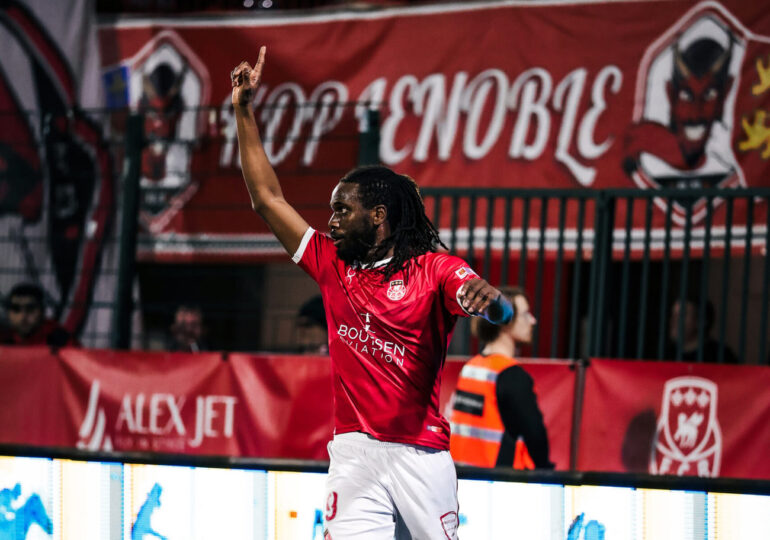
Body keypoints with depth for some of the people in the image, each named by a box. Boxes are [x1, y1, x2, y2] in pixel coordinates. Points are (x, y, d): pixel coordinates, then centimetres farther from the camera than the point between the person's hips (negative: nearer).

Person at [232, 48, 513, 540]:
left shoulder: (435, 269, 0)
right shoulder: (333, 264, 15)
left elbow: (503, 315, -16)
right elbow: (268, 198, 20)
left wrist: (489, 296, -41)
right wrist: (245, 112, 18)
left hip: (421, 453, -3)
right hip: (355, 451, 3)